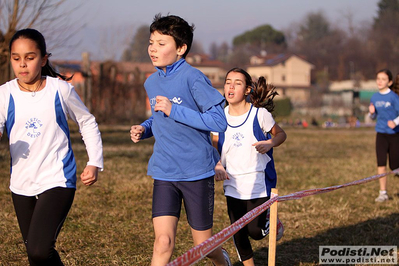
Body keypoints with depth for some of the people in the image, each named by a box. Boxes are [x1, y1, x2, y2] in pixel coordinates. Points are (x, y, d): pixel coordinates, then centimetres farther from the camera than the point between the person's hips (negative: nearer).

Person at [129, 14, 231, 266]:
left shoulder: (193, 78, -14)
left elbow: (219, 122, -20)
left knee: (203, 244, 10)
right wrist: (144, 129, 3)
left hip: (197, 172, -4)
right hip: (164, 173, 4)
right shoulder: (151, 82, 7)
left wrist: (174, 110, -23)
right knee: (163, 242, -11)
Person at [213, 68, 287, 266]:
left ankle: (270, 219, 30)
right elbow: (215, 147, 9)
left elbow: (281, 134, 3)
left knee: (255, 231, -4)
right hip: (232, 185, 3)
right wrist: (218, 166, -11)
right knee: (238, 234, 6)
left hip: (258, 183, -3)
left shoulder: (259, 114, -11)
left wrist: (270, 143, -19)